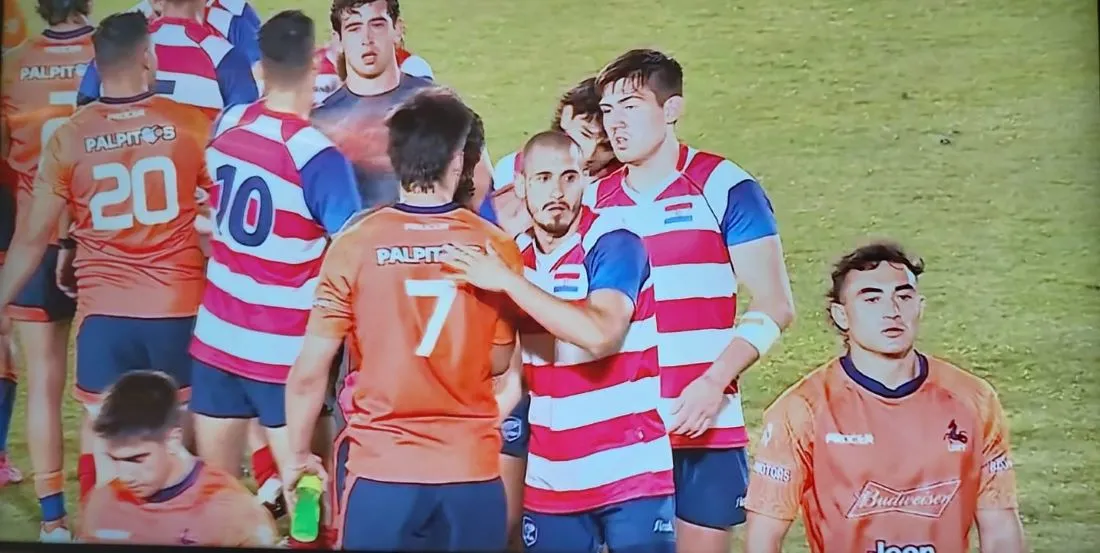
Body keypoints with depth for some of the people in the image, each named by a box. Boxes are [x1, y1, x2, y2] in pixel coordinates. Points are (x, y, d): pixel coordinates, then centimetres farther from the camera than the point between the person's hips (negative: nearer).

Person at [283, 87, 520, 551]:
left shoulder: (354, 245, -8)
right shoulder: (496, 248, -5)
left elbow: (309, 372, -6)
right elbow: (499, 362, 7)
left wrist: (300, 455, 8)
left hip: (380, 471, -1)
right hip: (472, 475, 1)